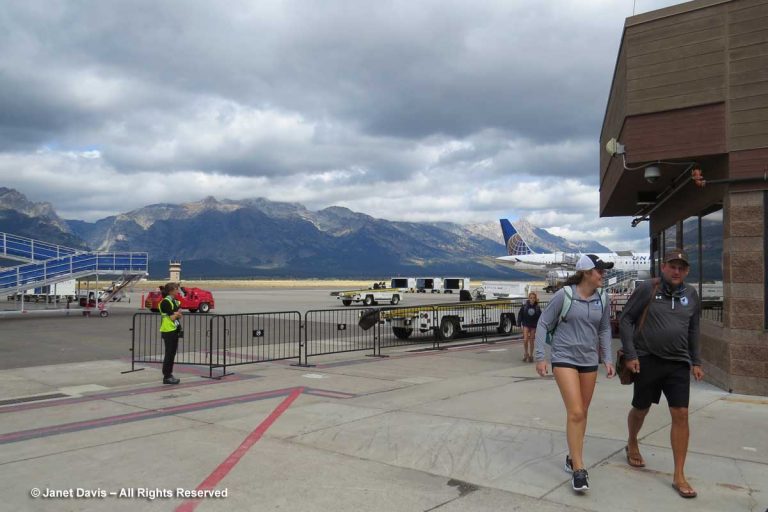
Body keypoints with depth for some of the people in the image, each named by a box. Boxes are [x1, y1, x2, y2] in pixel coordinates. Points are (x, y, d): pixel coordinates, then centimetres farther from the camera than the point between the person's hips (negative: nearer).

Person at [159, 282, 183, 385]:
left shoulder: (175, 301, 14)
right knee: (169, 354, -5)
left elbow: (178, 315, 14)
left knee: (172, 353, 12)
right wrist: (177, 313, 0)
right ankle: (166, 377, 0)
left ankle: (169, 374, 20)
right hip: (168, 331, -9)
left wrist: (177, 314, -6)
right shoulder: (165, 302, -14)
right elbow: (172, 317, -17)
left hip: (174, 330, 9)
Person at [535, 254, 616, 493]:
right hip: (564, 359, -5)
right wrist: (540, 357, -10)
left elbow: (605, 330, 12)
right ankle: (579, 469, -4)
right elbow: (543, 324, -7)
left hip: (589, 360, 5)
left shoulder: (602, 298, 0)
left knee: (582, 413, 13)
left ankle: (572, 458, 31)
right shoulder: (564, 294, -13)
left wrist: (608, 359, 6)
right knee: (575, 413, -12)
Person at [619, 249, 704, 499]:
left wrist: (696, 361, 13)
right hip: (647, 360, -3)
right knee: (641, 409, 12)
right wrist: (630, 354, -11)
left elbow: (693, 330, 16)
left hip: (679, 363, 3)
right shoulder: (647, 289, -7)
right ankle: (632, 445, 42)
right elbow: (625, 319, -5)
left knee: (681, 415, -3)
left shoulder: (691, 295, 6)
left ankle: (679, 476, 5)